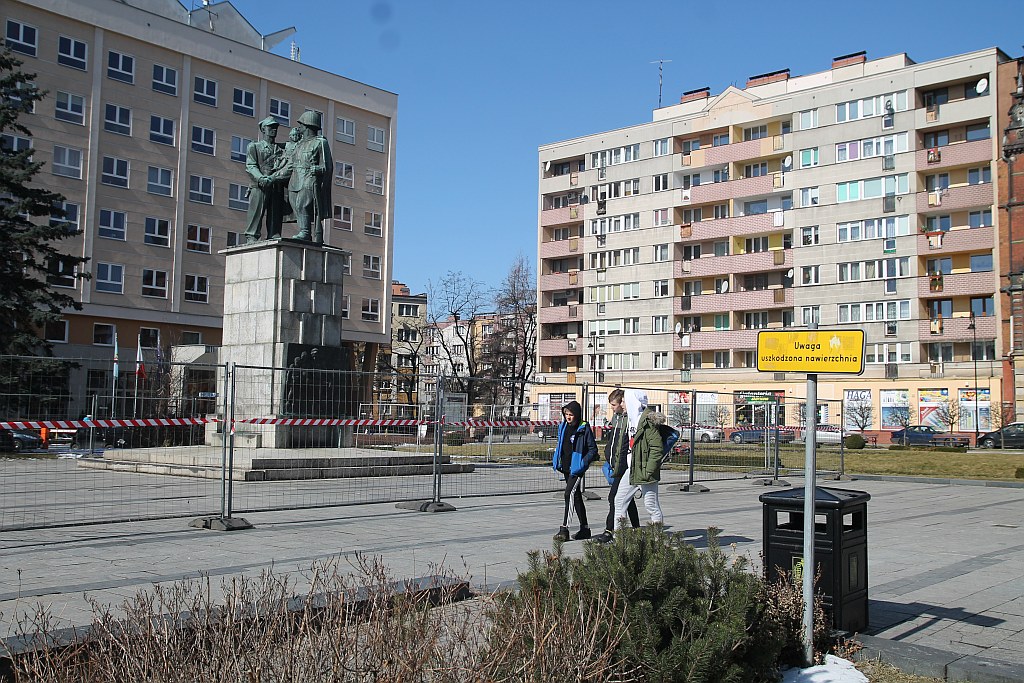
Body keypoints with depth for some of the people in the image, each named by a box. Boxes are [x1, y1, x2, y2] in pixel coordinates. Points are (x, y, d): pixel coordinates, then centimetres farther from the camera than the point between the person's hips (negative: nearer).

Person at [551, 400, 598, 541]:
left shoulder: (584, 429, -10)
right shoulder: (563, 427, 10)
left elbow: (593, 449, -7)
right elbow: (559, 445, 22)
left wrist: (583, 463, -17)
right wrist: (556, 461, 11)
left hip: (576, 469, -8)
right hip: (566, 468, 8)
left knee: (569, 494, -16)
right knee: (576, 497, 14)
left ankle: (564, 529, -16)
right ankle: (584, 528, 23)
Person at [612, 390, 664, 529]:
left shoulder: (648, 421, -15)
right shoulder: (632, 419, 14)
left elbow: (657, 448, -19)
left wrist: (648, 471, -20)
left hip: (644, 471, -9)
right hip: (631, 470, 9)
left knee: (651, 504, 0)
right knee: (619, 499, 8)